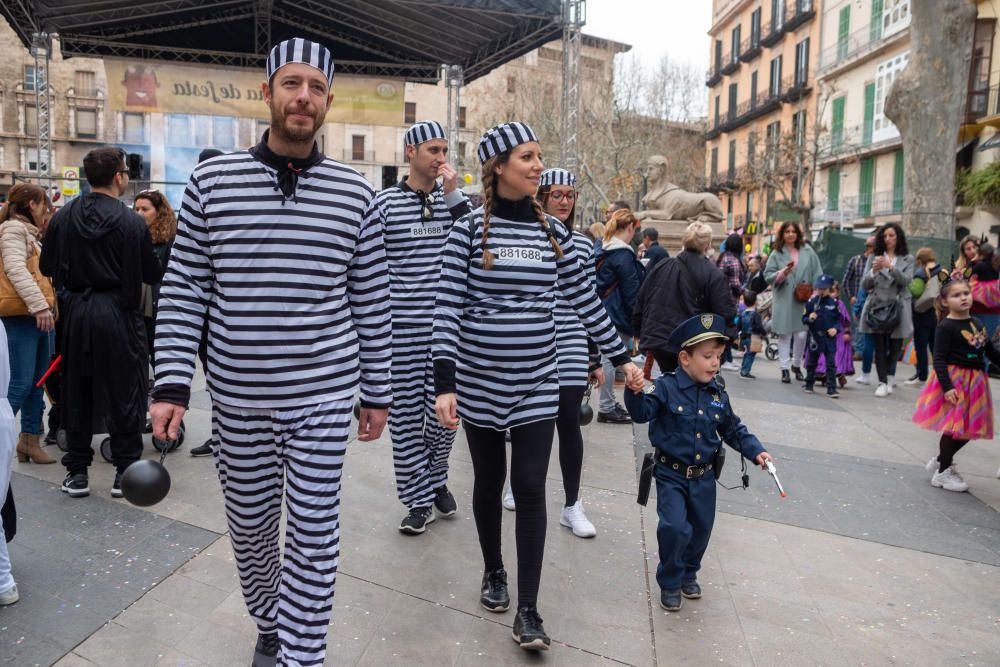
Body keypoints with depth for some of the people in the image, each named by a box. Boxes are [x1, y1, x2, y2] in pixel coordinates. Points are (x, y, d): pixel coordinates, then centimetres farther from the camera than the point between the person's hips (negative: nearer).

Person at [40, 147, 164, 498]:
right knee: (124, 392, 6)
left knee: (76, 391, 13)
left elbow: (48, 267, 6)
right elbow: (153, 274, -8)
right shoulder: (132, 222, -12)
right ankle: (126, 471, 11)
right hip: (119, 313, -4)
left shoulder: (63, 216, 0)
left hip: (76, 312, 4)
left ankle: (77, 471, 19)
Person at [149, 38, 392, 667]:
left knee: (315, 533, 2)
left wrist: (378, 392, 4)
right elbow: (183, 290, 2)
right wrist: (172, 385, -5)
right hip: (237, 398, 2)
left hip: (325, 398, -1)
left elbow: (372, 303, 2)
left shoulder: (356, 194, -2)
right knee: (250, 525, 18)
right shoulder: (212, 180, 0)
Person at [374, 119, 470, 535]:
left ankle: (436, 479, 34)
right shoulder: (385, 203, -1)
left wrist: (453, 194, -9)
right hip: (401, 329, -2)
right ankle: (419, 500, 19)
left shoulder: (452, 200, 9)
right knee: (405, 414, 4)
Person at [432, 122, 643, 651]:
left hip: (537, 383, 2)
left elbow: (585, 300, 10)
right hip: (479, 381, -1)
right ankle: (494, 572, 37)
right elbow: (447, 309, -12)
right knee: (489, 481, 13)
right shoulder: (469, 230, -6)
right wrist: (444, 384, -20)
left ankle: (527, 611, 9)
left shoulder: (553, 231, 4)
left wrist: (621, 357, 11)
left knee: (530, 488, -1)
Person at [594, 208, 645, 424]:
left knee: (608, 357, 15)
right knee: (612, 358, -3)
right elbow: (631, 293, -16)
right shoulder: (624, 255, -16)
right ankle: (606, 408, 5)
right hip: (618, 315, -9)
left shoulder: (602, 251, 12)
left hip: (603, 310, 9)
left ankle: (609, 403, 23)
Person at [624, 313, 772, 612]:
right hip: (671, 474, -5)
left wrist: (755, 451, 2)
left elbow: (733, 429, 12)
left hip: (704, 476, 5)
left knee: (701, 529, 15)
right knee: (675, 528, -15)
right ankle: (670, 582, 11)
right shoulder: (666, 388, -14)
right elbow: (641, 413, -23)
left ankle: (689, 572, 43)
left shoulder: (718, 395, 1)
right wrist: (635, 391, -41)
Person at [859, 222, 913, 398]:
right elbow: (864, 285, 3)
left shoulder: (907, 259, 9)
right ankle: (883, 382, 1)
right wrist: (873, 271, -17)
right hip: (877, 307, 0)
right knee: (880, 347, -4)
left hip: (897, 308, 0)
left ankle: (887, 375, 28)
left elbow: (906, 280, -9)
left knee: (895, 347, 4)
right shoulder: (874, 258, 8)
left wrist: (890, 267, -24)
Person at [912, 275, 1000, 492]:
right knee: (955, 427, -1)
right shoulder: (946, 327, -14)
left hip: (975, 381, 7)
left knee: (970, 428, 12)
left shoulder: (977, 323, 8)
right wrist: (947, 387, -24)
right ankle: (942, 473, 16)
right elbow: (939, 360, -17)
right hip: (954, 380, -7)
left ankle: (941, 461, 32)